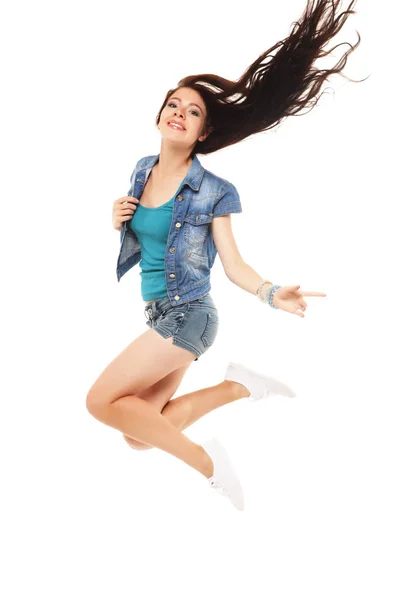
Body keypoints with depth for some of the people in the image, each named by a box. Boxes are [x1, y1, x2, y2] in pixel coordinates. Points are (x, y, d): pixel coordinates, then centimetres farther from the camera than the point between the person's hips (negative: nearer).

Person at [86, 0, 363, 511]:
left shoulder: (212, 191, -12)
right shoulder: (142, 171, 7)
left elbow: (232, 263, -10)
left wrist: (271, 293, -29)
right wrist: (118, 220, -2)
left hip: (186, 315, -8)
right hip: (158, 314, 8)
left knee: (101, 400, -15)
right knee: (138, 435, 9)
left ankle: (206, 461, -5)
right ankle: (239, 386, 13)